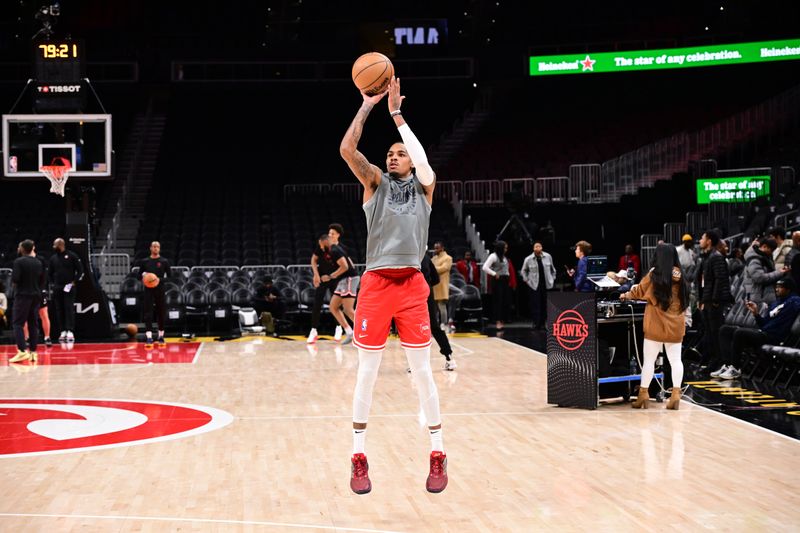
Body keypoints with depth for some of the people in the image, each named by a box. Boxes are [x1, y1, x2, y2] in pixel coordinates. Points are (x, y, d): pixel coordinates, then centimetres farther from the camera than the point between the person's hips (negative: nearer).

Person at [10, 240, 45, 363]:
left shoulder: (19, 261, -10)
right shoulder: (38, 263, 8)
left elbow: (14, 279, -17)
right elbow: (42, 281, 12)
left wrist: (15, 283, 4)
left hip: (22, 295, -6)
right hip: (36, 296, 6)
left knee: (18, 323, -4)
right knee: (33, 324, 10)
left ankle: (22, 351, -16)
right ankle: (33, 352, 9)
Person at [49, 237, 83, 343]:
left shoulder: (72, 256, -3)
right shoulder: (53, 258, 11)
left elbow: (80, 270, -3)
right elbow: (50, 273, 21)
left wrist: (74, 282, -9)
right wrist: (52, 283, 9)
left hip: (69, 288, -5)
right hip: (57, 288, 5)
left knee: (69, 309, -10)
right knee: (59, 310, 4)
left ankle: (70, 331, -13)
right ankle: (63, 331, 10)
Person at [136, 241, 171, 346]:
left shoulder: (164, 262, 2)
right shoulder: (144, 261, 6)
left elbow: (169, 276, 1)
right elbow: (140, 274, 14)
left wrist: (160, 279, -15)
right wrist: (144, 275, -9)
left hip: (160, 290, 0)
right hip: (148, 290, 0)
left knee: (161, 313, 6)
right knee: (148, 314, -8)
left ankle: (161, 336, 20)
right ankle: (149, 337, -11)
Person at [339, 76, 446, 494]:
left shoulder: (424, 187, 10)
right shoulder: (375, 182, 8)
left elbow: (424, 164, -12)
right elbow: (346, 149, -7)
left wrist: (396, 113, -8)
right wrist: (367, 106, -10)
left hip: (412, 284, 0)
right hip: (376, 283, 0)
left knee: (422, 371, 4)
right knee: (367, 372, 3)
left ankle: (437, 455, 13)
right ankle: (358, 457, 12)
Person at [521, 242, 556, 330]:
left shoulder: (548, 257, 1)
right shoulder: (528, 259, -2)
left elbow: (552, 268, 15)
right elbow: (524, 270, 12)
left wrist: (553, 278, 11)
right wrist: (526, 280, 4)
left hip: (546, 285, 2)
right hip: (534, 285, -2)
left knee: (545, 304, 4)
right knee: (535, 305, -4)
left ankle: (543, 323, 13)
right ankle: (536, 323, 1)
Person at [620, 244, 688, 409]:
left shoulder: (654, 274, -8)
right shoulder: (679, 275, 3)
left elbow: (639, 290, 6)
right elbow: (684, 301, 15)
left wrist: (627, 295, 25)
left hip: (656, 325, -3)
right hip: (675, 325, 4)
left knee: (649, 359, 3)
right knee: (675, 360, 5)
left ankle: (643, 394, 6)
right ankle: (676, 394, 0)